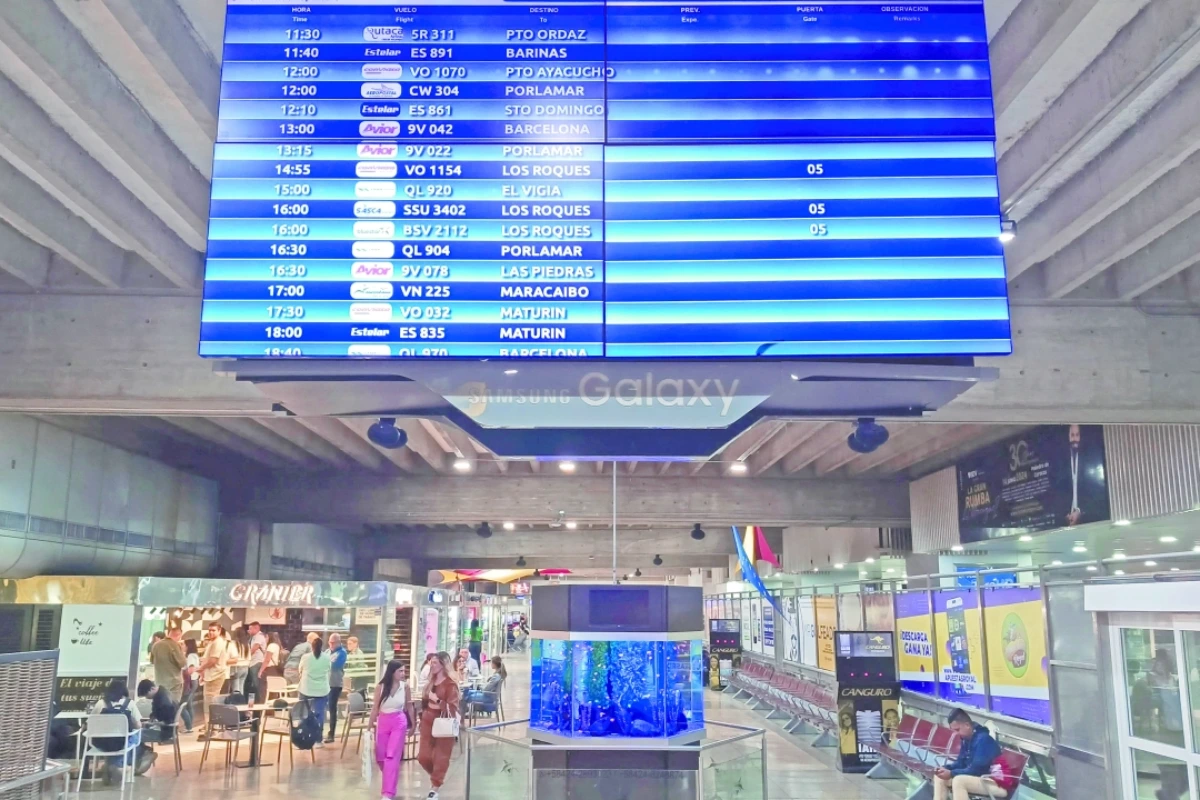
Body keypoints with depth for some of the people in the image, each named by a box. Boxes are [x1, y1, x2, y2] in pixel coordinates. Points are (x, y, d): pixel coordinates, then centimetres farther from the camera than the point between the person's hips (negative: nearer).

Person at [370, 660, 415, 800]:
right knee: (380, 757, 8)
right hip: (383, 722, 2)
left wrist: (413, 724, 11)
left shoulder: (405, 686, -6)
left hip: (399, 723, -2)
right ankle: (390, 782, 37)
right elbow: (375, 708, 0)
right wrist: (371, 726, 1)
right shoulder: (380, 687, -8)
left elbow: (409, 706, 5)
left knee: (392, 757, -10)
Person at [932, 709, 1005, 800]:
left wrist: (951, 773, -22)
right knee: (940, 777, 2)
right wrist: (946, 768, -6)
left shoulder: (983, 739, -22)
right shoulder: (967, 739, 6)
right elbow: (961, 762, 14)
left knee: (959, 780, -32)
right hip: (977, 779, 10)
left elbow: (976, 770, -24)